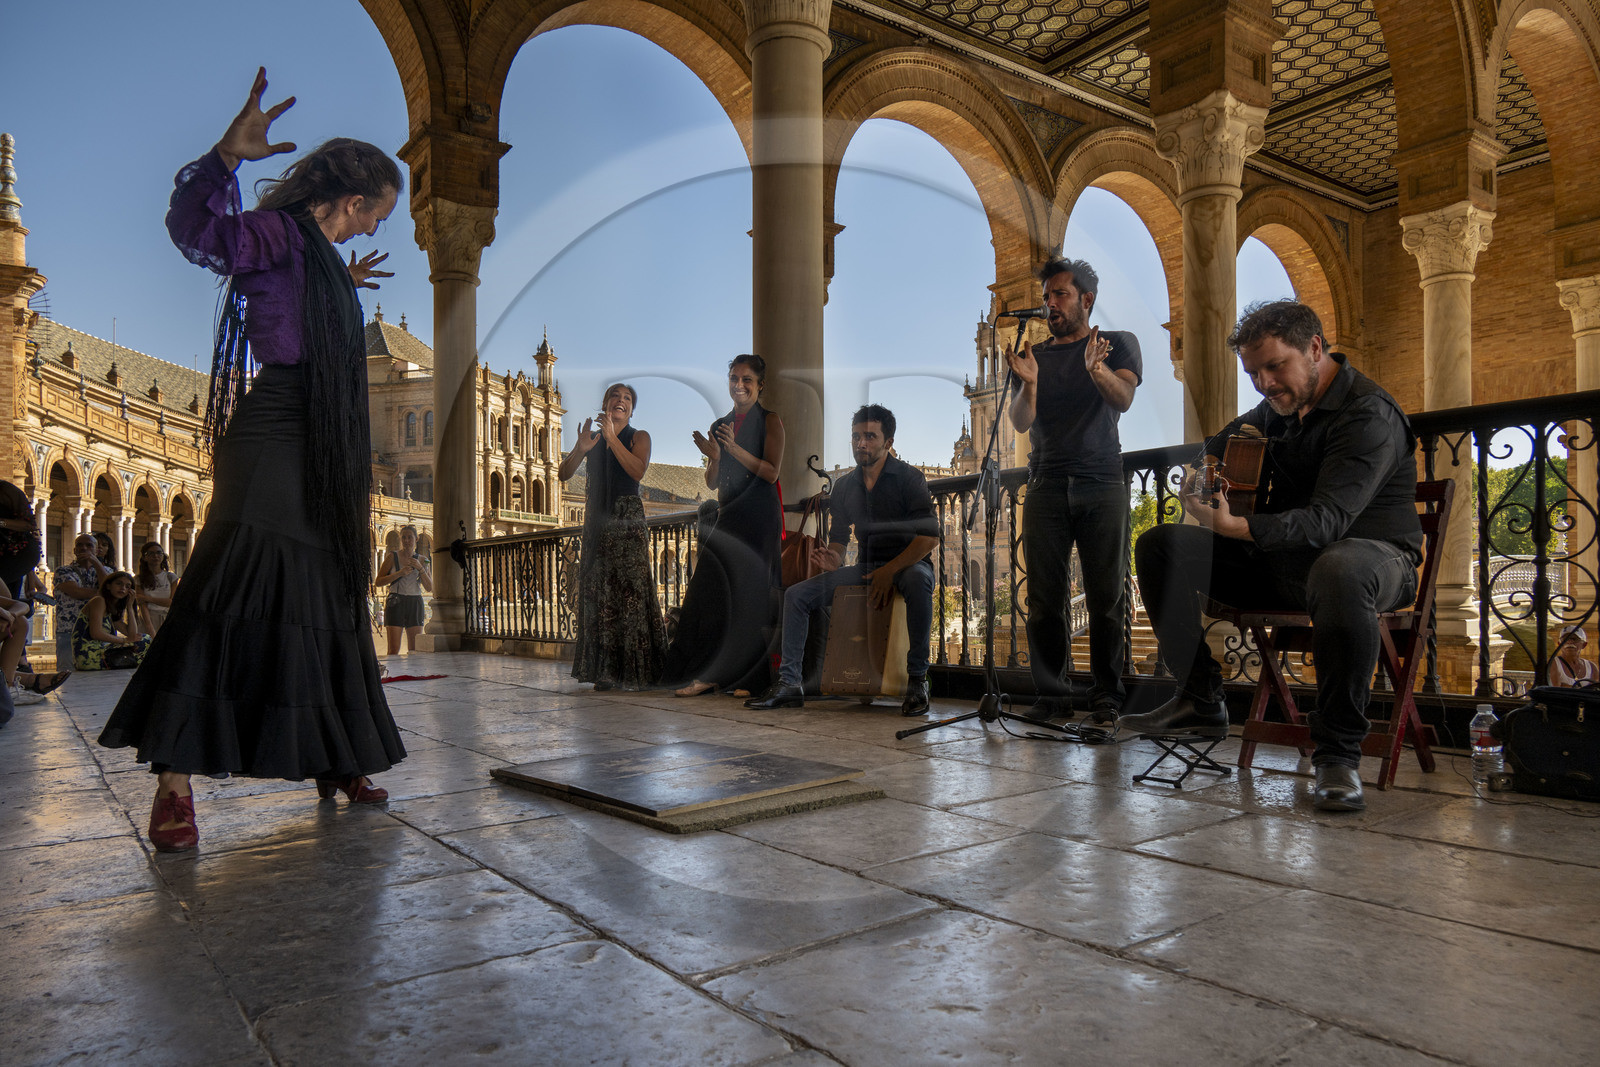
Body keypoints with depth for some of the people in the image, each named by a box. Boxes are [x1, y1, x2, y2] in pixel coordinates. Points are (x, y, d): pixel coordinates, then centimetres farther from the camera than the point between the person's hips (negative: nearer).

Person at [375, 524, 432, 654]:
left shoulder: (421, 560, 11)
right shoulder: (392, 557, 3)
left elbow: (429, 588, 5)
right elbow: (379, 581, -2)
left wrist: (420, 568, -7)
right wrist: (399, 573, -13)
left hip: (415, 604, 3)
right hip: (395, 603, -3)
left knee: (415, 649, 0)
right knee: (394, 649, -9)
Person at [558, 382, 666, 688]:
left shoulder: (638, 437, 6)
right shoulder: (591, 437, 15)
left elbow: (637, 471, -13)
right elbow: (564, 474, 7)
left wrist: (612, 437, -18)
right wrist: (580, 449, -11)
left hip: (628, 520, -4)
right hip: (597, 520, 4)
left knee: (631, 590, -10)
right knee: (597, 592, -1)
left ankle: (636, 669, -5)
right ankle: (604, 671, 3)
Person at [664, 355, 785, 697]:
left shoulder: (770, 421, 2)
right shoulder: (719, 426, 17)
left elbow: (771, 472, -9)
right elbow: (712, 483, 13)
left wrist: (735, 448, -19)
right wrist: (714, 457, -7)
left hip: (759, 517, -5)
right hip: (728, 516, 5)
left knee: (747, 590, -8)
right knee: (714, 586, -5)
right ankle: (710, 672, -3)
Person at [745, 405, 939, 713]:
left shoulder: (909, 478, -8)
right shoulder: (845, 486, 9)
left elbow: (930, 537, -16)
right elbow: (839, 536, 16)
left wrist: (890, 570, -26)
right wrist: (833, 560, -8)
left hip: (908, 565, -5)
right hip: (865, 569, 6)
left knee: (917, 580, -42)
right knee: (796, 594, -8)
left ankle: (917, 679, -30)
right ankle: (789, 683, -7)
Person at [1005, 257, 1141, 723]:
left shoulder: (1118, 344, 11)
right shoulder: (1036, 355, 18)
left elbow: (1123, 400, -8)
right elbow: (1021, 422, 6)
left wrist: (1097, 369, -28)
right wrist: (1028, 384, -14)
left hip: (1101, 486, -2)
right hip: (1045, 487, 2)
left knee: (1106, 596, -3)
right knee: (1044, 597, -2)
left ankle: (1106, 694, 5)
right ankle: (1051, 691, 5)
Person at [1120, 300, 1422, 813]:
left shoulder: (1369, 414, -17)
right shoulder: (1280, 406, 9)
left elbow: (1328, 518, -30)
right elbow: (1220, 443, 28)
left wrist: (1236, 527, -43)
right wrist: (1204, 473, 3)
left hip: (1372, 552, -7)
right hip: (1281, 559, 8)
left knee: (1339, 571, -45)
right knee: (1161, 545, -6)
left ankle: (1337, 752, -29)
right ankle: (1200, 701, -4)